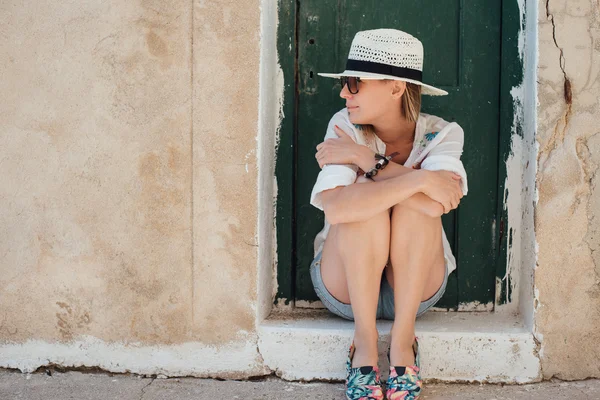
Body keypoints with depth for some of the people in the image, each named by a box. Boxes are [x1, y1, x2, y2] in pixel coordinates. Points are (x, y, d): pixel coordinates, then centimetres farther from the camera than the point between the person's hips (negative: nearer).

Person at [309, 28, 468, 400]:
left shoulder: (441, 134, -10)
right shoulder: (345, 126, -13)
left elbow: (439, 204, -32)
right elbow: (335, 207, -32)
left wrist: (365, 158, -27)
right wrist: (419, 178, -35)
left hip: (415, 286, 1)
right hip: (348, 284, 0)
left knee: (415, 204, -28)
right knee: (362, 204, -30)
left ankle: (403, 339, -19)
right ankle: (365, 342, -18)